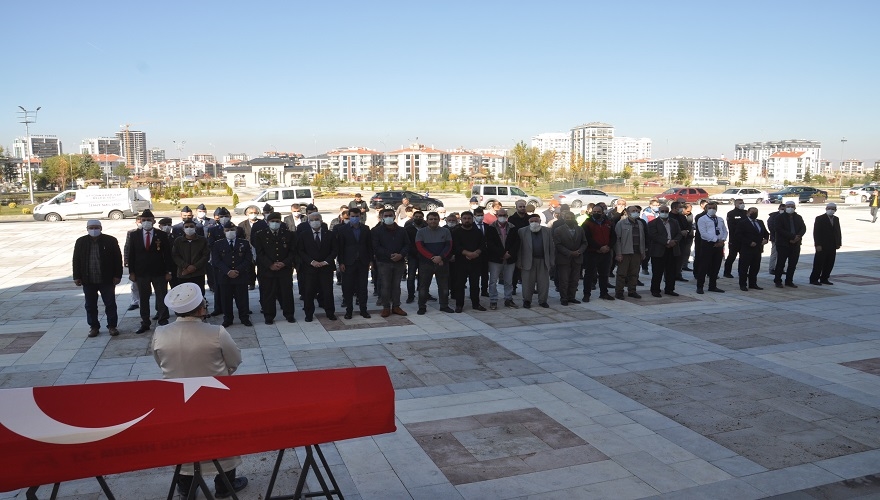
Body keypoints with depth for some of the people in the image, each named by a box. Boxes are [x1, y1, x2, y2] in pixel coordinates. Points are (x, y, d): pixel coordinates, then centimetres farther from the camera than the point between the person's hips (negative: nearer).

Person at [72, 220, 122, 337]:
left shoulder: (111, 241, -3)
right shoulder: (80, 242, 3)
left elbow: (118, 259, -2)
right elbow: (76, 260, 6)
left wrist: (117, 276, -6)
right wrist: (77, 277, 1)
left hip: (107, 280, -2)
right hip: (88, 281, 2)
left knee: (110, 304, 4)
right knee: (90, 305, 9)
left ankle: (112, 326, 14)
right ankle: (93, 326, 21)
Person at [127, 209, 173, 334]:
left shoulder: (162, 235, -2)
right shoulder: (134, 235, 3)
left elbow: (167, 254, -2)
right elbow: (131, 255, 5)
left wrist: (168, 272, -6)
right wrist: (131, 272, 0)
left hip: (159, 273, -2)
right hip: (141, 273, 2)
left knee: (162, 299, 3)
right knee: (143, 299, 8)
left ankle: (163, 322, 10)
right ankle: (145, 324, 17)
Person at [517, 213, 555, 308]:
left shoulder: (547, 231, 7)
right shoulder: (522, 231, 1)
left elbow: (552, 247, 7)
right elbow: (519, 248, -1)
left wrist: (551, 262, 2)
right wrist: (519, 263, -5)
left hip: (543, 262, 2)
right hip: (528, 261, -2)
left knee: (544, 283, 5)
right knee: (528, 282, 2)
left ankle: (542, 300, 17)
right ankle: (527, 300, 16)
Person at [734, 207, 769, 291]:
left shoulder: (760, 222, 17)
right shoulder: (743, 223, -4)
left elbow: (766, 232, 20)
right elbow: (739, 235, -12)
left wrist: (766, 238, -2)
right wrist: (749, 242, -18)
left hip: (758, 249, 6)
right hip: (746, 249, -6)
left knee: (755, 267, 9)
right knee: (744, 267, -2)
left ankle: (753, 284, 18)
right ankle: (743, 285, 5)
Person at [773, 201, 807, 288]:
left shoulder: (798, 218, 13)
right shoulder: (780, 217, -2)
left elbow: (803, 228, 6)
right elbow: (779, 229, -13)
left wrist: (798, 236, -14)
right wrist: (792, 236, -19)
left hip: (795, 244, 5)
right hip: (783, 244, -5)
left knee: (793, 264, 7)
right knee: (780, 263, -2)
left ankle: (789, 281, 16)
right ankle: (777, 281, 5)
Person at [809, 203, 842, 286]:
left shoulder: (836, 219, 14)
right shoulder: (820, 219, -5)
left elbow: (838, 231, 15)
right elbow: (816, 232, -9)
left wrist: (838, 243, 7)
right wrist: (818, 245, -16)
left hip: (832, 246, 6)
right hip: (822, 246, -6)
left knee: (829, 264, 6)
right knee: (819, 263, -3)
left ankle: (824, 279, 14)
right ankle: (814, 279, 3)